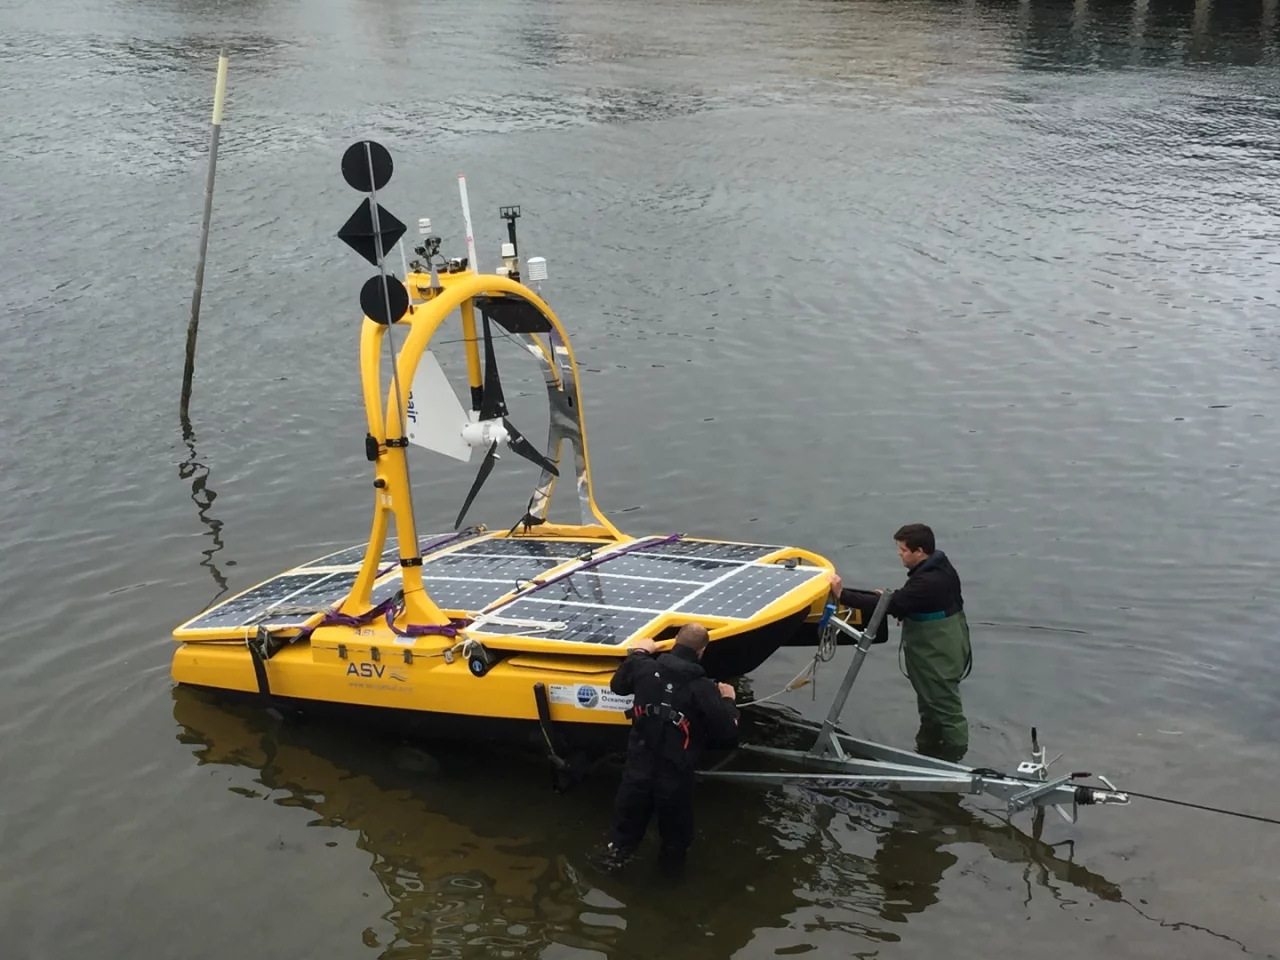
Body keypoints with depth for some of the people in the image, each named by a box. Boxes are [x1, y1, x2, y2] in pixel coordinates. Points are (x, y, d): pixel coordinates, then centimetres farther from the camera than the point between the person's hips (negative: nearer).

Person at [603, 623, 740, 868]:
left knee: (628, 815, 28)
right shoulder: (703, 688, -19)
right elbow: (728, 734, -16)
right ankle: (673, 858, 48)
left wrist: (638, 653, 26)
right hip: (675, 774, -3)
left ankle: (618, 849, 49)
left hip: (638, 767, 3)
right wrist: (727, 701, 2)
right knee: (676, 827, 26)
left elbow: (617, 685, 15)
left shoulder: (645, 668, -9)